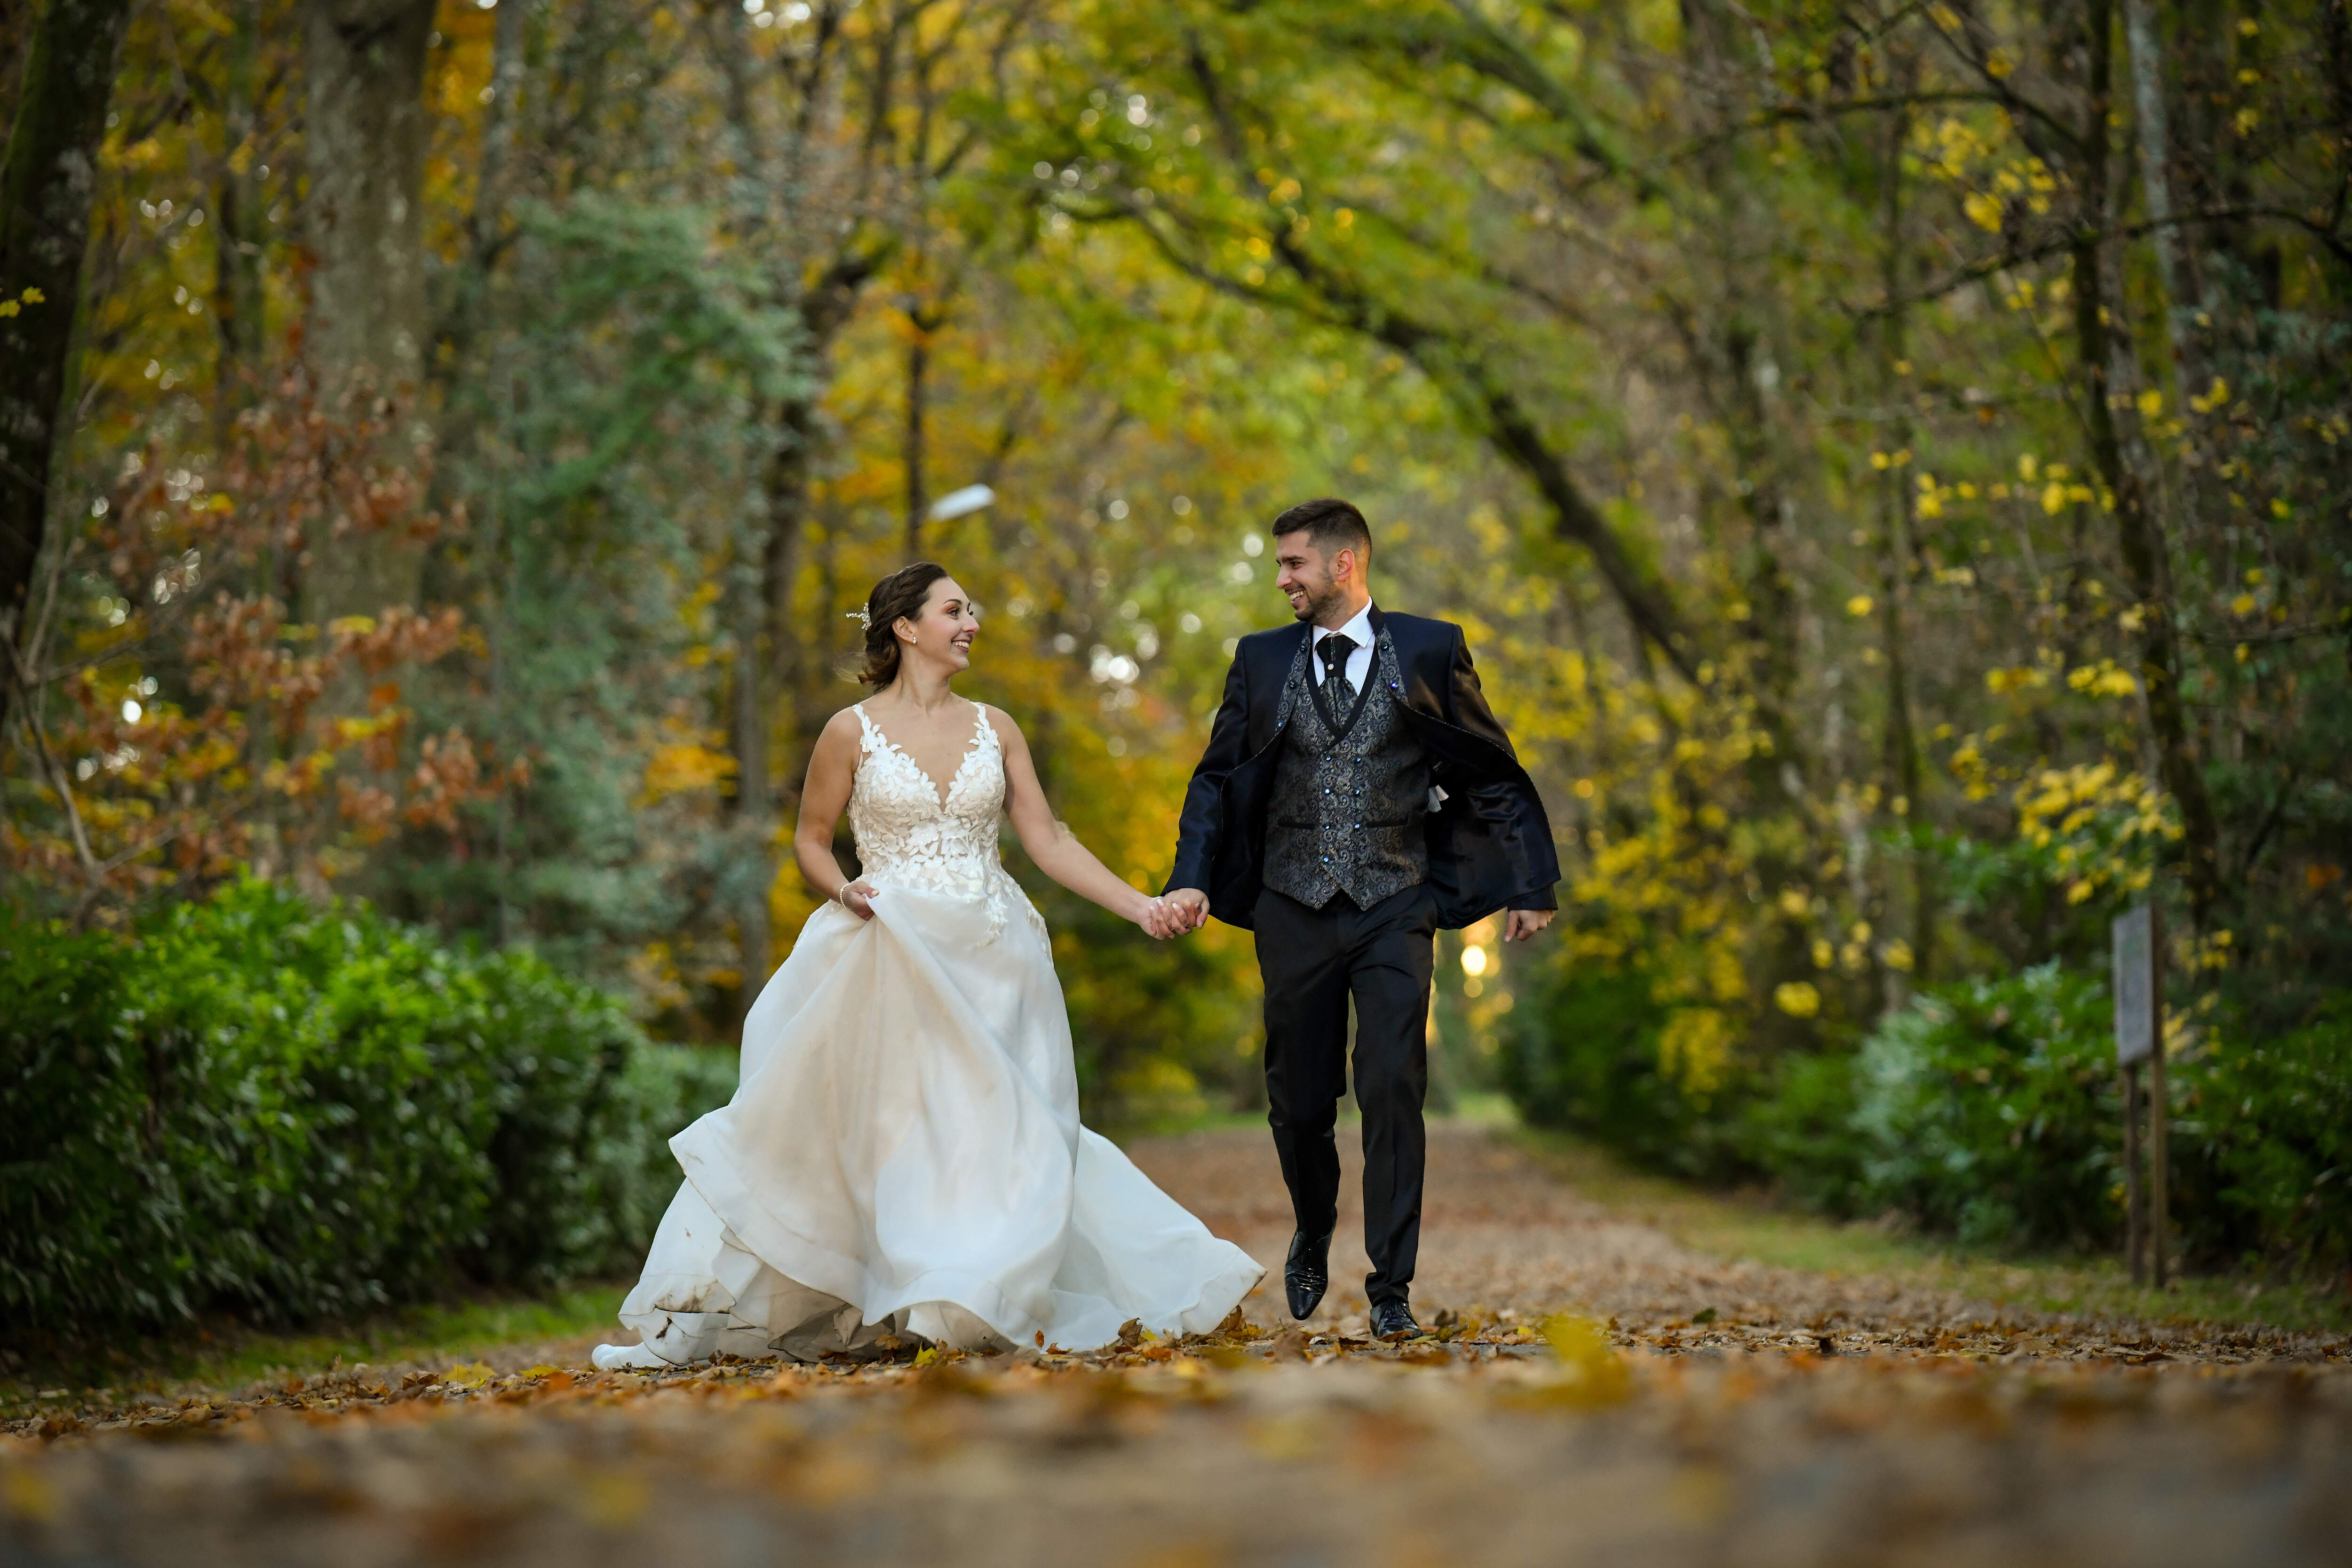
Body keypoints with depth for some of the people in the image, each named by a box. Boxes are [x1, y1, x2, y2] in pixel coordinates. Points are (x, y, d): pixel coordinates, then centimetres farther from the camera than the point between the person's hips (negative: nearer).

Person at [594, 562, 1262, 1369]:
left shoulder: (994, 729, 8)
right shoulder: (852, 731, -1)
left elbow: (1048, 839, 6)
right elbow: (811, 839, 8)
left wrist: (1141, 906, -2)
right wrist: (845, 891, -13)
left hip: (987, 964, 3)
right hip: (891, 961, -3)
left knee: (995, 1131, 1)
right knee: (872, 1130, -5)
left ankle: (978, 1305, 11)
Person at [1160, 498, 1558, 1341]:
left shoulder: (1429, 652, 2)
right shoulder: (1261, 661, 8)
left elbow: (1496, 775, 7)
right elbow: (1217, 779, 11)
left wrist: (1530, 886, 3)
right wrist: (1190, 880, -4)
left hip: (1394, 910, -2)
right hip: (1293, 913, 2)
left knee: (1392, 1095, -10)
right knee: (1298, 1102, 8)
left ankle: (1391, 1289, -2)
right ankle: (1312, 1235, 36)